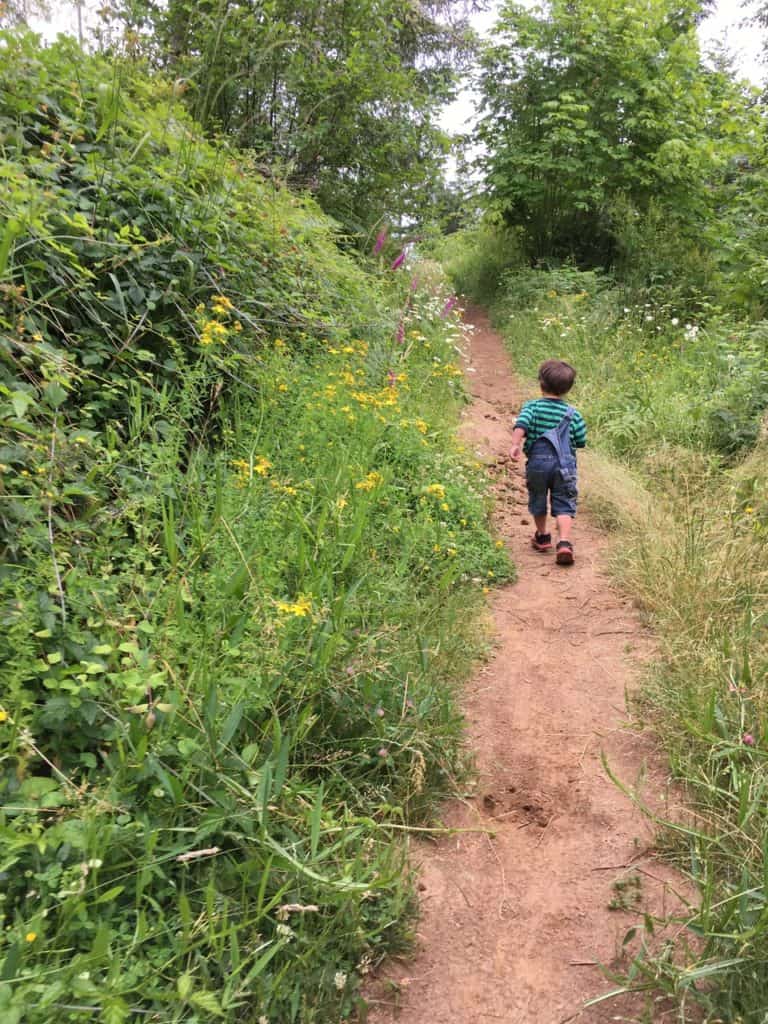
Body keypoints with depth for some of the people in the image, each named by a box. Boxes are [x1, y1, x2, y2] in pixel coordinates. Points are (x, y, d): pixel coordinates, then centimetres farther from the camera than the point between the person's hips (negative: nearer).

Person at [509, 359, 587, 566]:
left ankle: (542, 537, 37)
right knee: (564, 505, 2)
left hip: (537, 462, 0)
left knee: (538, 501, 20)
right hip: (564, 465, 0)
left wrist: (516, 444, -25)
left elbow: (521, 425, -21)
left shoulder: (532, 407, -2)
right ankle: (564, 543, -15)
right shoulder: (573, 414, 2)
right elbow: (581, 442, 6)